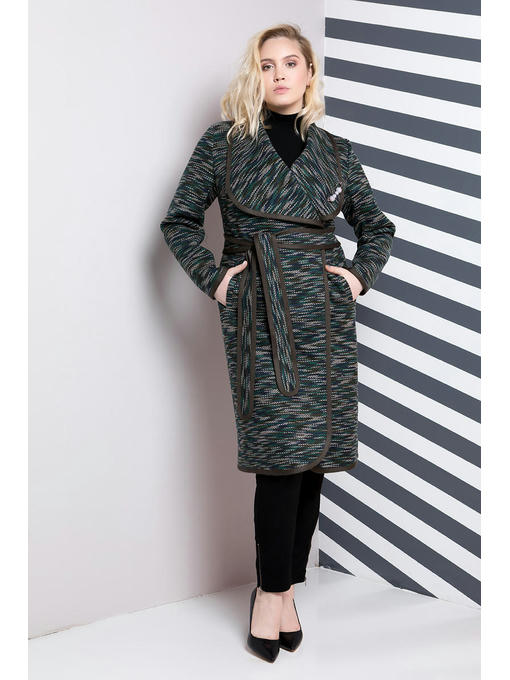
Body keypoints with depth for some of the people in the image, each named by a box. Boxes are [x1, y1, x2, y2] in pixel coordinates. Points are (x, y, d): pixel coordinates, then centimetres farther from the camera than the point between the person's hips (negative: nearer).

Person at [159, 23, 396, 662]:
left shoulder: (336, 150, 12)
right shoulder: (225, 141, 6)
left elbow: (378, 227, 23)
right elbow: (179, 219, 10)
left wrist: (359, 275, 8)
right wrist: (212, 278, 0)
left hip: (323, 310, 3)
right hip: (258, 311, -3)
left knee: (311, 453, 2)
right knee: (281, 448, -9)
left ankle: (285, 587, 13)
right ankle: (272, 592, 3)